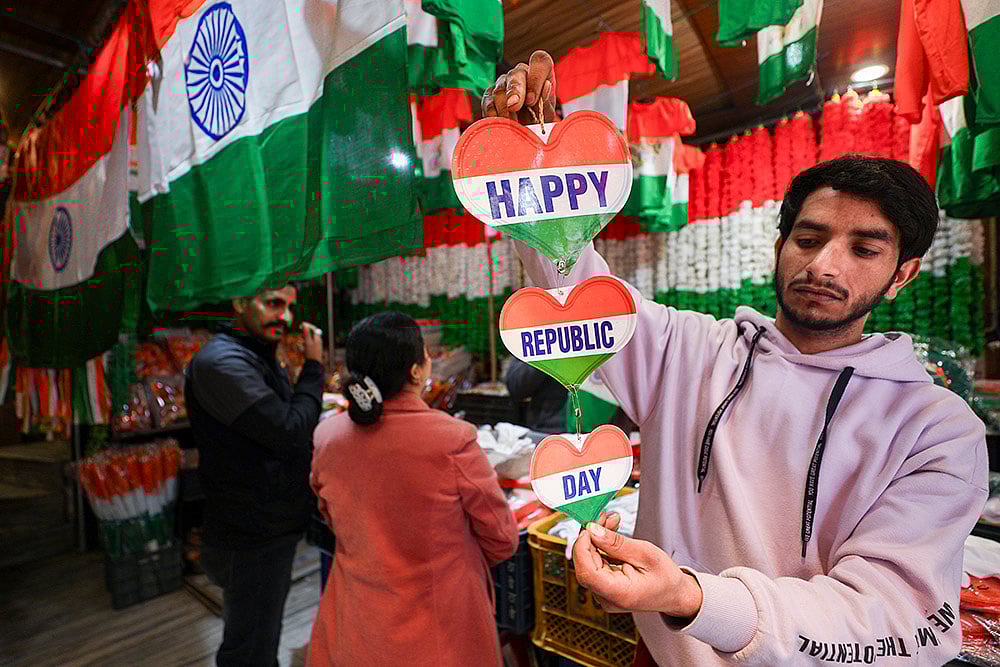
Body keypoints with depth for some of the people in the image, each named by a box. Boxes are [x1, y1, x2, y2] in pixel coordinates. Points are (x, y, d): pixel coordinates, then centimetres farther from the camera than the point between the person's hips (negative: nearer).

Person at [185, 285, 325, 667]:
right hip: (250, 539, -10)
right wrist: (313, 367, -18)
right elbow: (290, 433, -28)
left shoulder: (260, 357, 10)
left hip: (273, 531, 10)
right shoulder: (221, 362, -23)